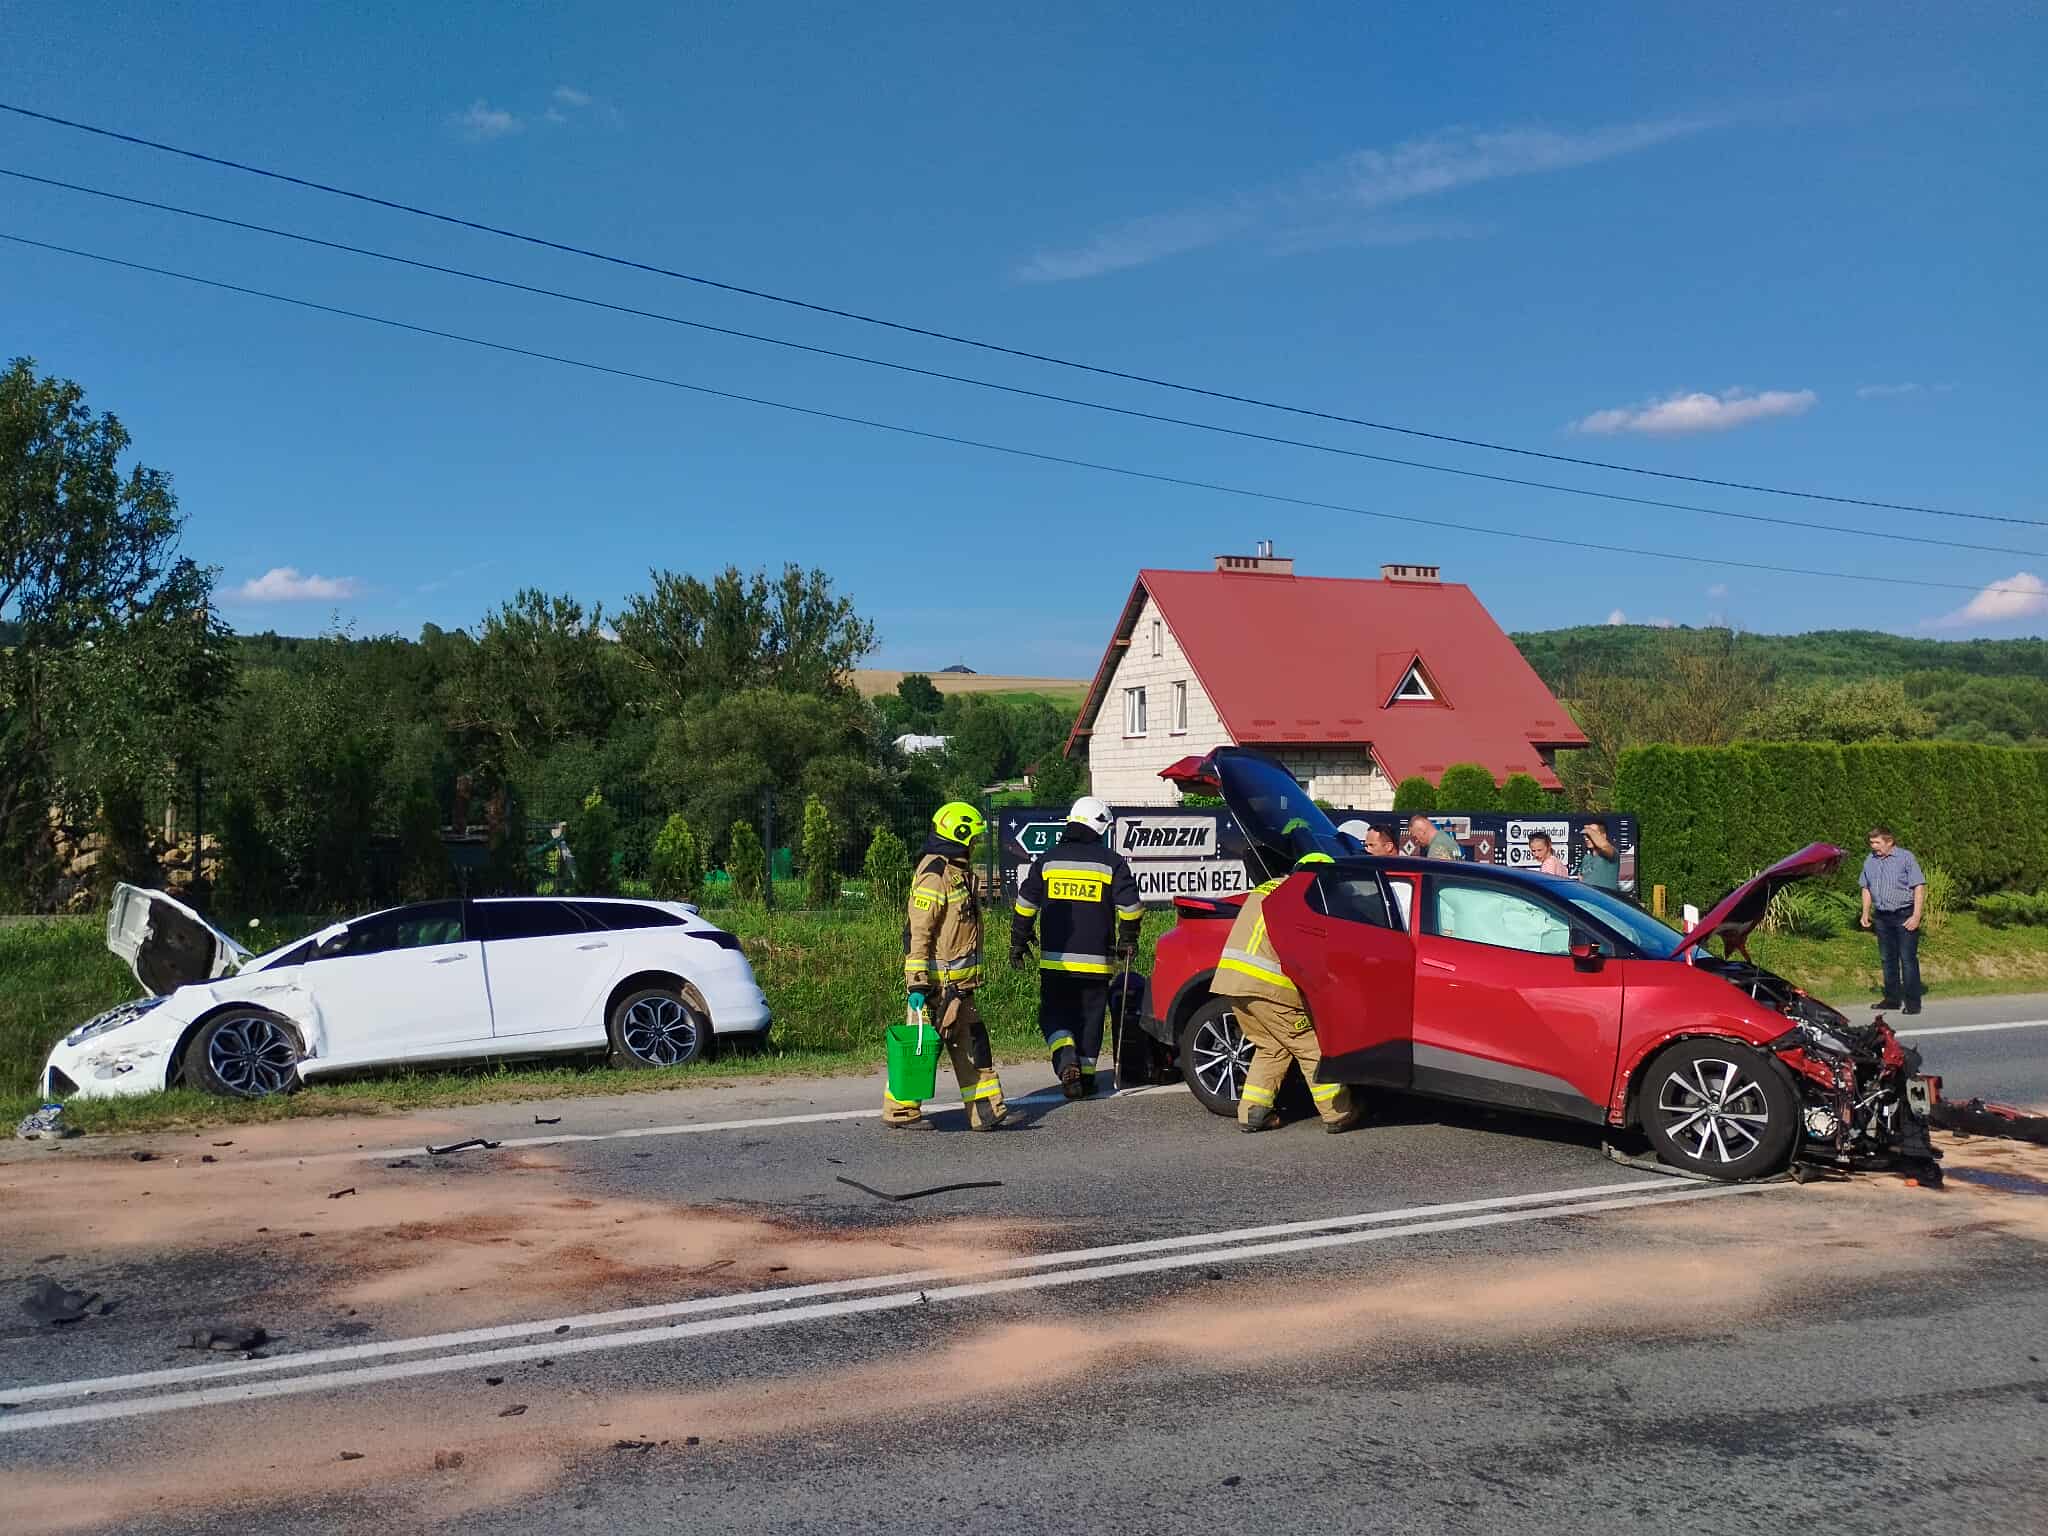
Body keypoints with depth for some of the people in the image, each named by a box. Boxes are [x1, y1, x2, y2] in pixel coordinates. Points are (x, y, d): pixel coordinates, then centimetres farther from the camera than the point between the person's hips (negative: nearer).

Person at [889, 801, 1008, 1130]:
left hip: (959, 983, 10)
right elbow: (916, 932, -20)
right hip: (938, 982, -10)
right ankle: (899, 1108, 9)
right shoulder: (934, 874, -17)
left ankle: (986, 1110, 16)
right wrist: (917, 982, -23)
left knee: (971, 1041, 11)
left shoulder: (957, 872, 16)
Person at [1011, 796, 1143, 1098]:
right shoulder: (1111, 862, -2)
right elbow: (1130, 905, -5)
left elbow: (1026, 903, 5)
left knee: (1053, 1015, 10)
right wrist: (1128, 941, 10)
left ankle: (1066, 1060, -14)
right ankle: (1086, 1077, 15)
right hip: (1095, 960, -1)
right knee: (1090, 1018, 11)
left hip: (1054, 960, 1)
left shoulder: (1048, 860, 4)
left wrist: (1019, 942, 14)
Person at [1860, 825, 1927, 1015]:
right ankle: (1892, 998, 20)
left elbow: (1919, 887, -11)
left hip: (1905, 916, -6)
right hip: (1882, 917, 6)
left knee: (1908, 959, -6)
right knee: (1887, 959, 11)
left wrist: (1916, 916, -16)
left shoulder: (1906, 857, -7)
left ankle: (1912, 1002, -2)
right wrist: (1866, 913, 13)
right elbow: (1866, 888, 20)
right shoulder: (1870, 861, 11)